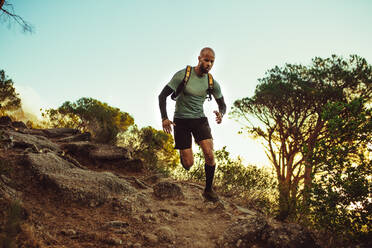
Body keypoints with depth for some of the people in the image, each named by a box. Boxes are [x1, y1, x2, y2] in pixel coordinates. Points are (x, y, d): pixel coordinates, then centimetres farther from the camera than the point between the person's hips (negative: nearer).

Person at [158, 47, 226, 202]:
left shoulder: (212, 83, -1)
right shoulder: (183, 75, -13)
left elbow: (222, 104, 10)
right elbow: (163, 95, -11)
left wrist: (221, 114, -15)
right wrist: (164, 118, -23)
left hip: (200, 119, 3)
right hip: (181, 120, -3)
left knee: (209, 154, -16)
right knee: (188, 164, -7)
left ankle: (208, 190, 3)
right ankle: (183, 154, 31)